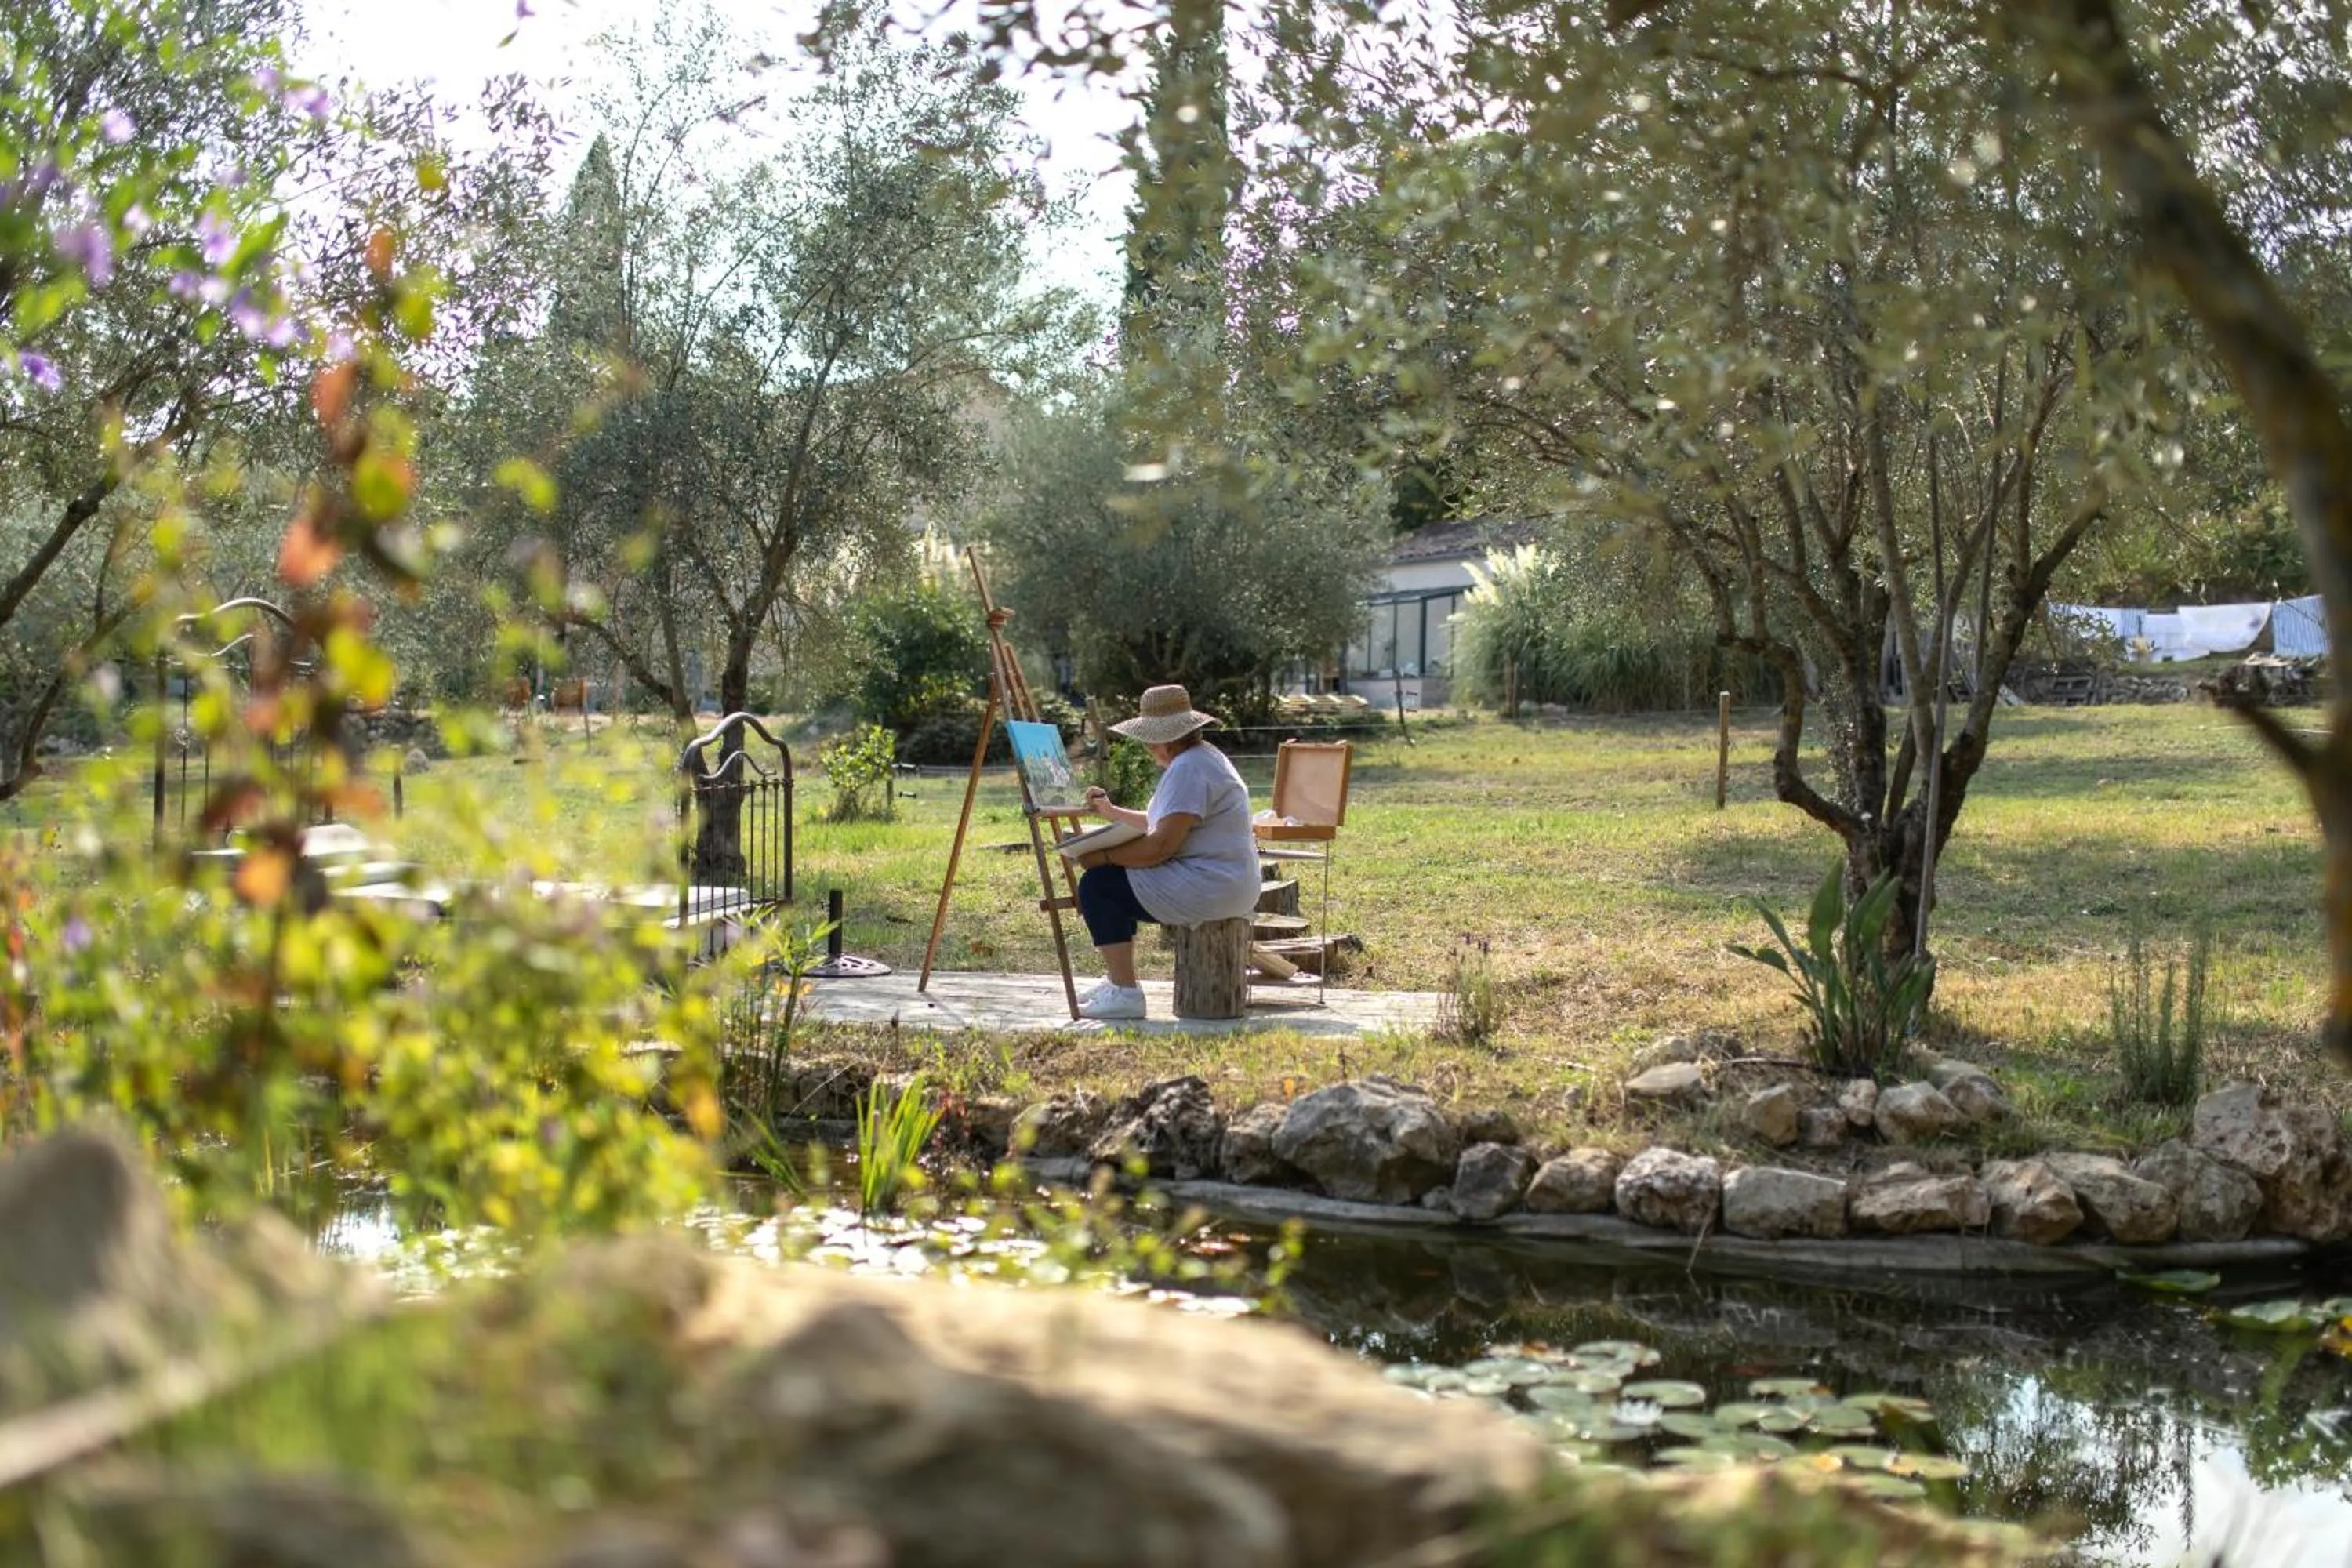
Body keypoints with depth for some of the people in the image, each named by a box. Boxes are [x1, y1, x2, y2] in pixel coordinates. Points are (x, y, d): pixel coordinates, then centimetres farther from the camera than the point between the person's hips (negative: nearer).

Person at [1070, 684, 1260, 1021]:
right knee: (1116, 879, 24)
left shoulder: (1188, 769, -19)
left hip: (1208, 889, -12)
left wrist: (1103, 856, -14)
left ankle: (1125, 993, -11)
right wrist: (1114, 813, 25)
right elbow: (1166, 823, 26)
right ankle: (1119, 979, 27)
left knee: (1097, 884, -9)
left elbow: (1161, 846, -24)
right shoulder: (1204, 757, 16)